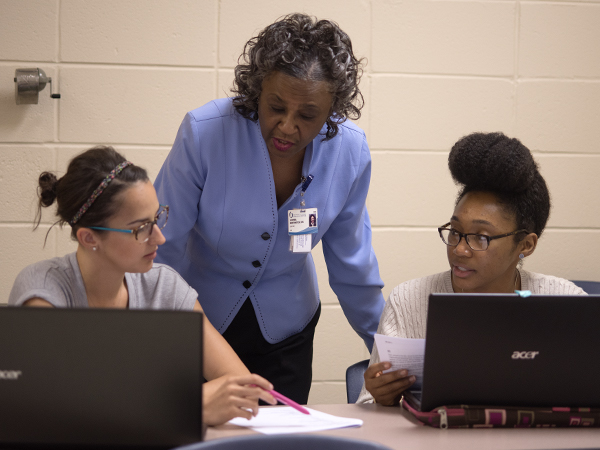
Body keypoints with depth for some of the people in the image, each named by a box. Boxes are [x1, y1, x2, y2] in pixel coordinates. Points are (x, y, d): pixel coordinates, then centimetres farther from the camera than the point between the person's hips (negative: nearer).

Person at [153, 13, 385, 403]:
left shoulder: (350, 152, -16)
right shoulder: (204, 133, -24)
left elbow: (351, 264, 0)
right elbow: (162, 248, -15)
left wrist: (387, 350, 7)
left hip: (284, 332, 2)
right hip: (195, 322, -2)